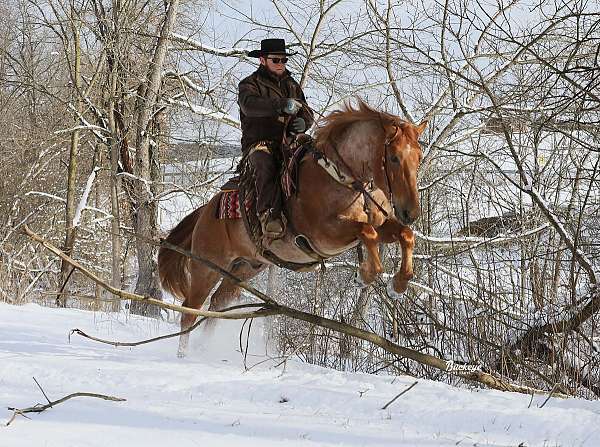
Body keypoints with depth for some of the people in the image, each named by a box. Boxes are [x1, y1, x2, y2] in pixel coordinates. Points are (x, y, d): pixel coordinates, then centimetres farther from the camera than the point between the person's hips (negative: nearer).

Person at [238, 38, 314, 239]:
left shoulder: (292, 85, 25)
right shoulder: (249, 84, 6)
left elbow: (307, 113, 19)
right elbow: (249, 105, -17)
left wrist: (303, 122, -8)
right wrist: (279, 105, -32)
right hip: (259, 142, -5)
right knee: (265, 165, -38)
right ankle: (268, 215, -48)